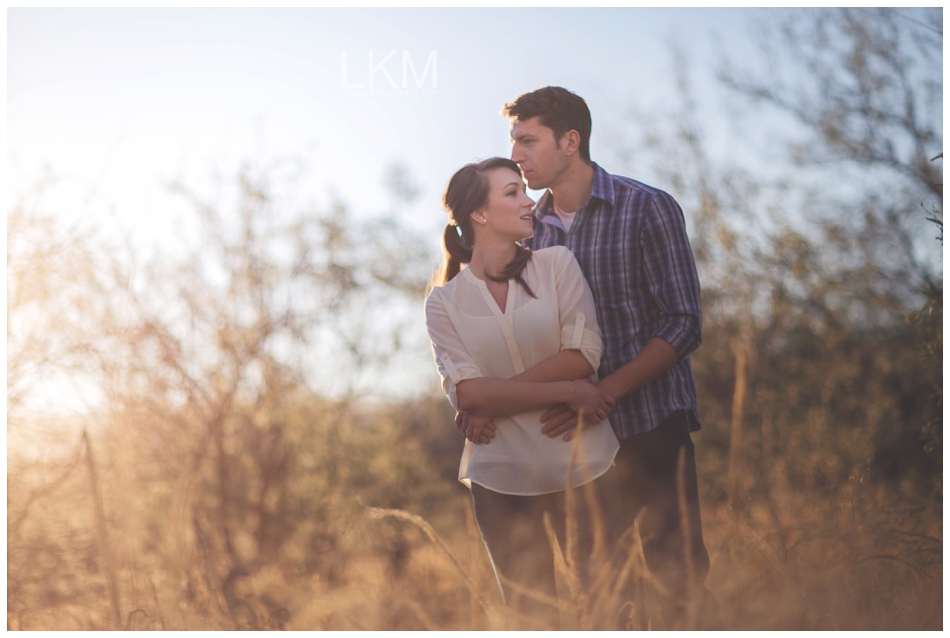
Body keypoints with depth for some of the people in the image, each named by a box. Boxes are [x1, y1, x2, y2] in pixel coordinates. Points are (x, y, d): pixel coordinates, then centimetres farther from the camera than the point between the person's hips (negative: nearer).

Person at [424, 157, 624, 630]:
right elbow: (467, 393, -10)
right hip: (502, 481, 0)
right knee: (534, 617, 8)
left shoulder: (557, 264, 3)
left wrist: (495, 399, -11)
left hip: (582, 465, 0)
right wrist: (567, 391, -15)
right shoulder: (445, 302, 2)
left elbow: (584, 355, -9)